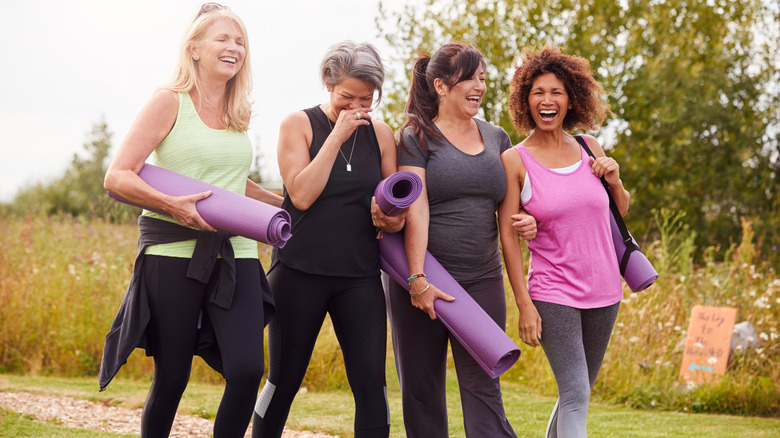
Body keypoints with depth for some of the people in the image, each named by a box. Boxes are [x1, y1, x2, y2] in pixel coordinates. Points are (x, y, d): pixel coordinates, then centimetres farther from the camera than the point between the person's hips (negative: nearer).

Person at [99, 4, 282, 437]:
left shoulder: (240, 112, 16)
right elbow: (117, 177, -6)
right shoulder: (170, 102, -1)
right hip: (175, 252, -4)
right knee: (172, 378, 0)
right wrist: (170, 204, -20)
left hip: (236, 252, 5)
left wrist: (285, 204, 26)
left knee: (247, 369, -12)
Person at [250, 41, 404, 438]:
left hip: (359, 275, 3)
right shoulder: (298, 125, -1)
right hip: (300, 271, -3)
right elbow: (302, 195, -14)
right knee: (284, 380, 5)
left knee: (371, 383, -4)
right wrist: (337, 136, -14)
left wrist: (390, 218, -9)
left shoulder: (380, 135, 9)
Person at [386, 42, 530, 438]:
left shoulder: (496, 138, 13)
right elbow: (415, 210, -11)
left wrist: (524, 221, -2)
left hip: (482, 281, 3)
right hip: (424, 279, -3)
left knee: (483, 387, -3)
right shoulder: (417, 138, -1)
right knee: (421, 389, 4)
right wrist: (417, 278, -19)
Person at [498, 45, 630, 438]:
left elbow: (621, 212, 18)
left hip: (603, 290, 5)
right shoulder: (515, 161, -6)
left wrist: (614, 180, -3)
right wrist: (523, 304, -11)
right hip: (553, 293, -5)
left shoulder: (589, 149, 6)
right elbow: (508, 236, -7)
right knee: (575, 395, -15)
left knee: (577, 393, 13)